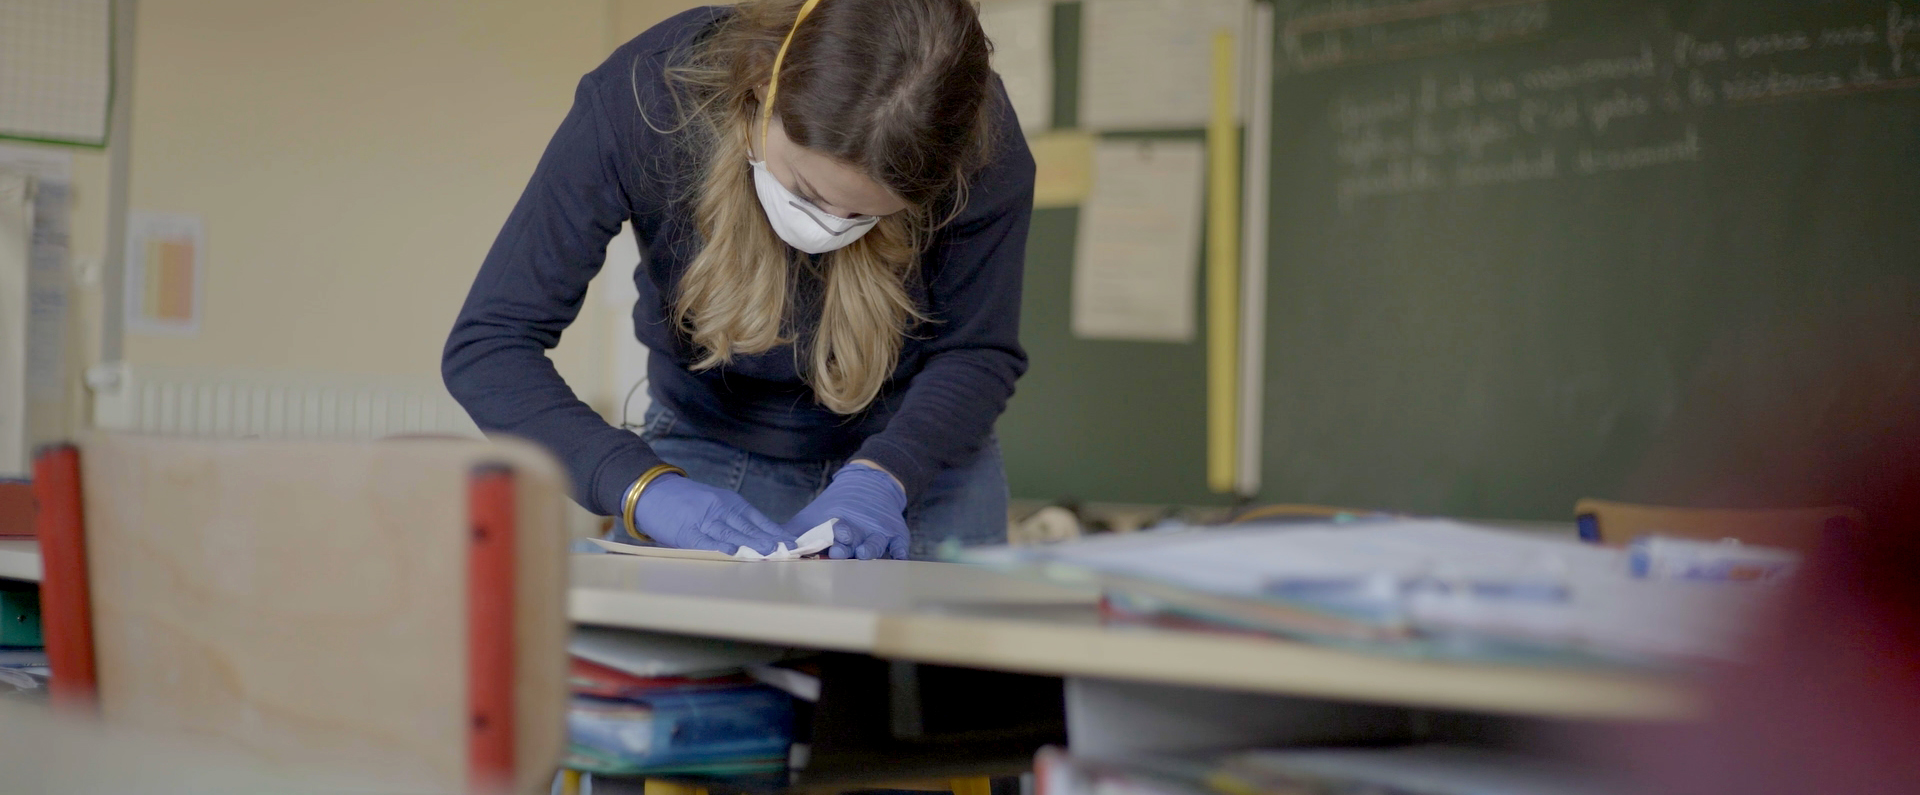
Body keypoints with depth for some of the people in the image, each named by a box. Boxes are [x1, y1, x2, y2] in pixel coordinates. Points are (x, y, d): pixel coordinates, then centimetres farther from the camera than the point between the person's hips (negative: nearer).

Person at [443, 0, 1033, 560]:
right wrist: (645, 488, -40)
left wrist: (880, 480, -31)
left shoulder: (983, 147, -28)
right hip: (709, 458, -1)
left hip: (919, 456, 1)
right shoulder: (638, 100, -29)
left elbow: (978, 350, -12)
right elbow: (485, 347, -26)